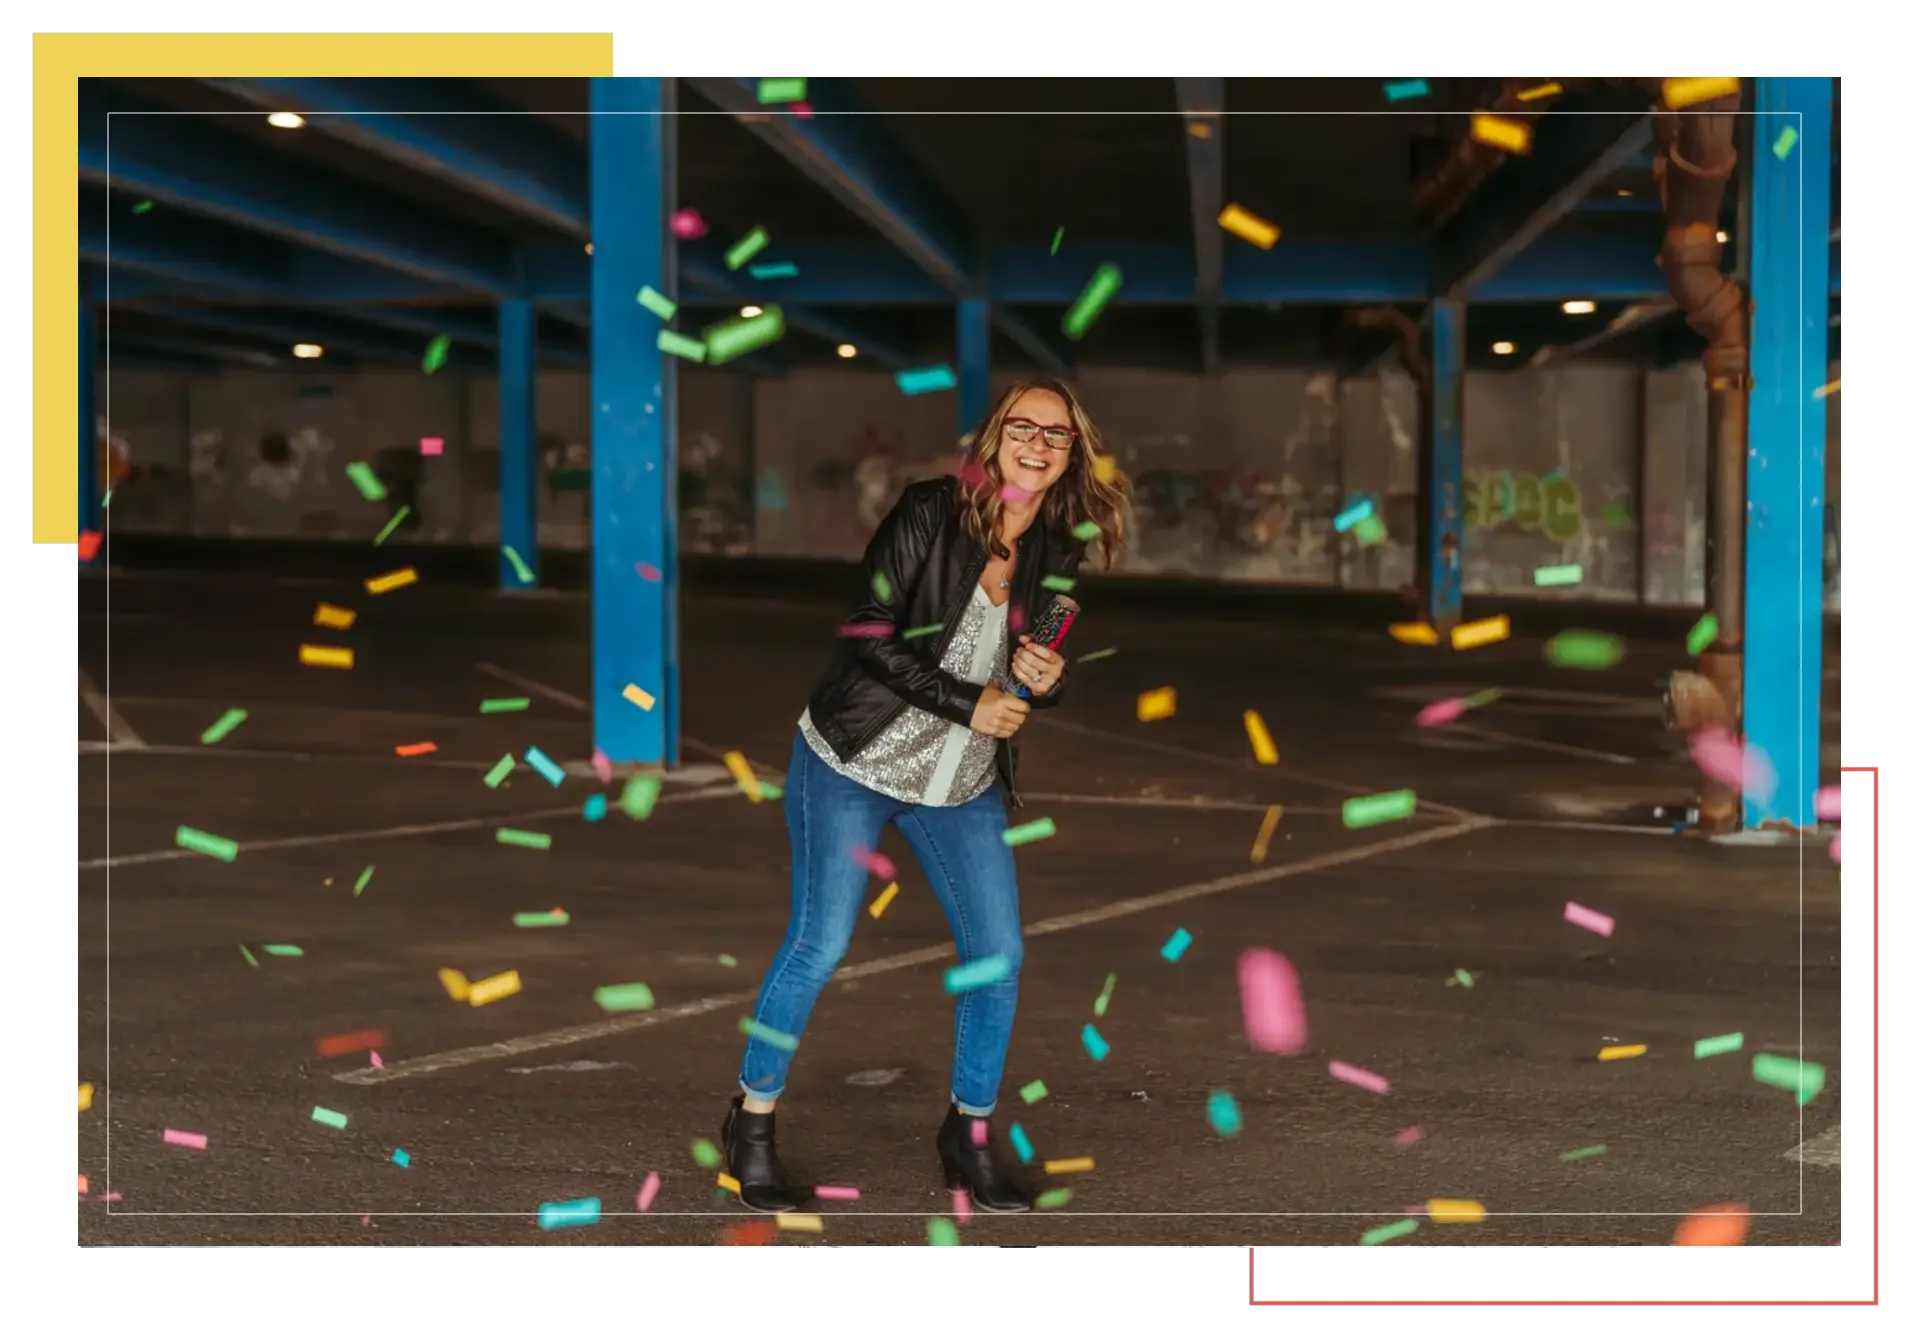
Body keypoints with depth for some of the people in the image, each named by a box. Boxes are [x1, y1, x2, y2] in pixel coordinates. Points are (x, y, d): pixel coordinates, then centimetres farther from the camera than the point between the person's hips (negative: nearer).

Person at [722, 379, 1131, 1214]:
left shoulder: (1061, 554, 1)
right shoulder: (928, 514, -14)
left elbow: (1042, 677, 11)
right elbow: (868, 634, -18)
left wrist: (1046, 680, -13)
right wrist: (965, 703, -21)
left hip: (966, 786, 5)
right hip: (852, 765, -5)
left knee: (998, 956, 1)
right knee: (819, 944, -5)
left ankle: (969, 1134, 20)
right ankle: (751, 1122, 13)